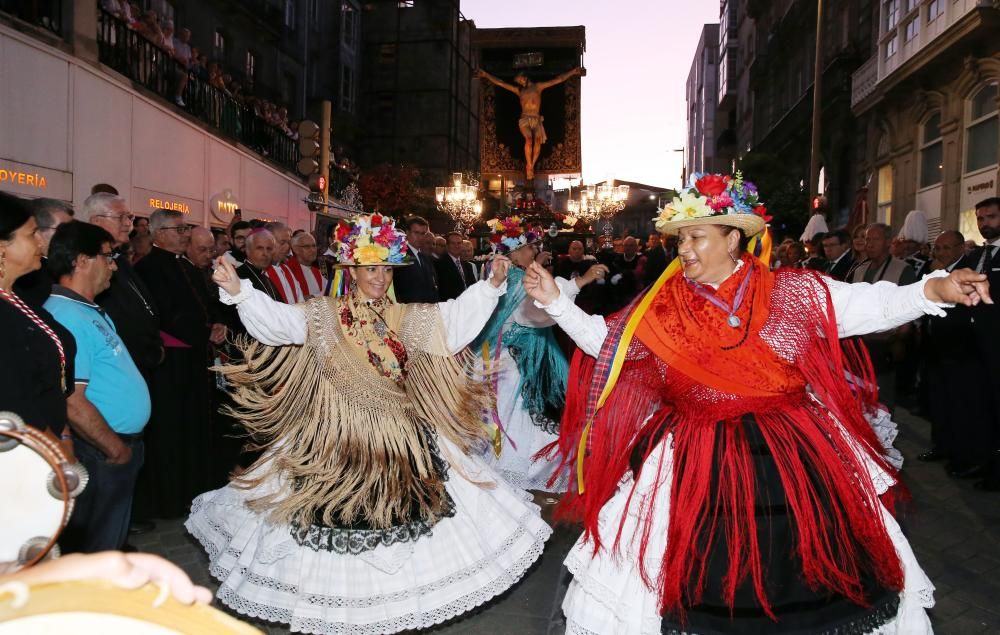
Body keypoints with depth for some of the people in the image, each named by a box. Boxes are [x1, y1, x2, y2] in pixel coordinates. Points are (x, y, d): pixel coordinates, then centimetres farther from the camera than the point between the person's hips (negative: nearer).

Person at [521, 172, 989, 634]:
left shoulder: (791, 292, -3)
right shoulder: (663, 306, 0)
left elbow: (868, 305, -9)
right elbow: (604, 340, 3)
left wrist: (935, 289, -24)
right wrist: (555, 301, -5)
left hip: (791, 455, 0)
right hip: (692, 461, 1)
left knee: (798, 572, 11)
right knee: (701, 579, 7)